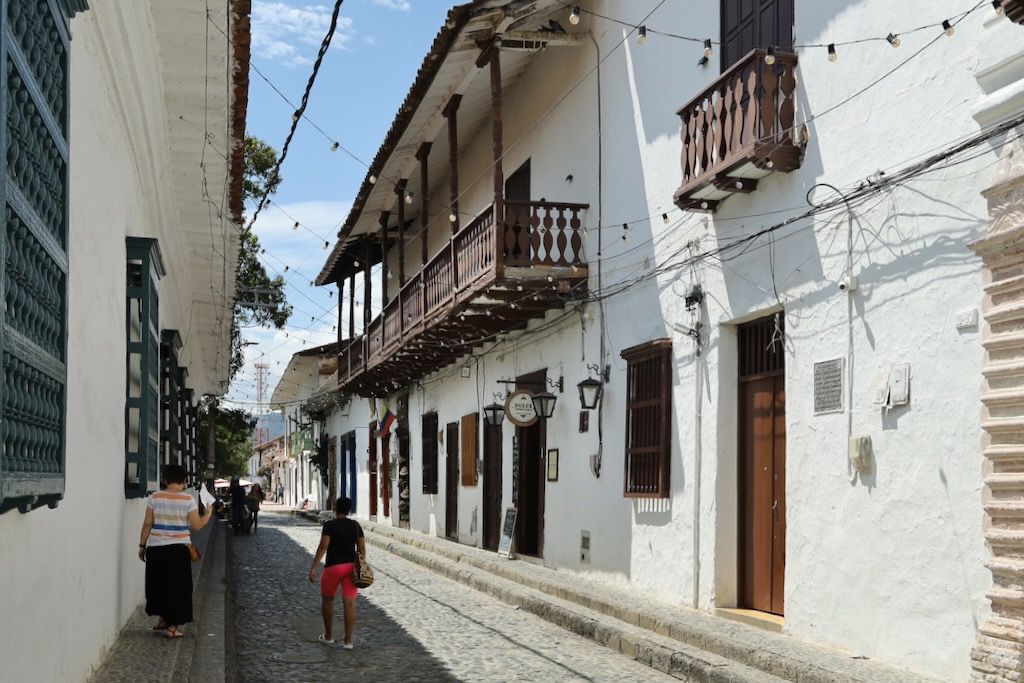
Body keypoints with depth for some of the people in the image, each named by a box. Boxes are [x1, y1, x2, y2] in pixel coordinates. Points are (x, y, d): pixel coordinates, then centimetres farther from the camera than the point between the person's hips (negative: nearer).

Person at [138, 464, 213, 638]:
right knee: (177, 587, 7)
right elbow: (197, 525, -7)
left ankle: (163, 618, 29)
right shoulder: (188, 500, -7)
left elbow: (147, 523, 0)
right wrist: (208, 513, 10)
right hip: (179, 549, -2)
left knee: (158, 584, 19)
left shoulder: (155, 497, -1)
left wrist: (142, 545, 9)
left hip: (156, 548, 2)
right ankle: (172, 626, 7)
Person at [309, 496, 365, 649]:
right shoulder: (355, 525, 4)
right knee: (349, 603, -1)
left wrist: (313, 567, -16)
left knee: (327, 599, 18)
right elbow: (362, 548, 2)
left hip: (333, 567, -3)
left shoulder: (329, 525, -8)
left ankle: (328, 635, 26)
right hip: (351, 566, 3)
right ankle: (348, 640, -4)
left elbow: (323, 546, -16)